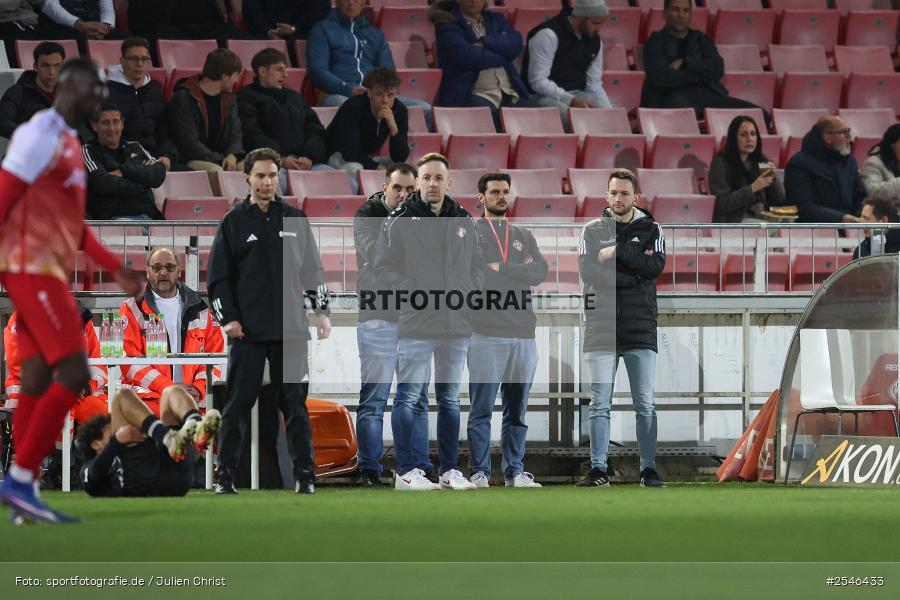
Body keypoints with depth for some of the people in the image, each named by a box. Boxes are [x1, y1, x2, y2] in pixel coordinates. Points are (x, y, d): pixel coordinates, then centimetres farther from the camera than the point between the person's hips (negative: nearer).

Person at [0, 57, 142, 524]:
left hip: (48, 272, 10)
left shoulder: (68, 143, 20)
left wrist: (116, 268, 24)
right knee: (74, 374, -14)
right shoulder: (41, 135, -11)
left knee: (37, 382, 6)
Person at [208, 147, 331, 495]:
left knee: (294, 402, 1)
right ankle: (225, 476, 1)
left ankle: (305, 475, 4)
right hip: (246, 331, -1)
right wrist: (227, 318, -4)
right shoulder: (234, 223, 6)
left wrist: (321, 310, 7)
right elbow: (218, 276, 5)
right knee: (237, 404, -2)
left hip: (290, 330, 1)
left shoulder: (295, 221, 11)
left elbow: (313, 269, 16)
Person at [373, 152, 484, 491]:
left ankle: (450, 470, 16)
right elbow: (383, 269, -4)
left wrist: (468, 293, 2)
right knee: (409, 398, -5)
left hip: (457, 325, 5)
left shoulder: (464, 222, 13)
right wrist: (414, 292, -14)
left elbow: (477, 266, 19)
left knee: (450, 399, 11)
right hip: (416, 325, -5)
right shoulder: (400, 222, -2)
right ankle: (408, 471, -2)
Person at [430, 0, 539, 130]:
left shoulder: (497, 20, 22)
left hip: (510, 95, 5)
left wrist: (485, 43, -10)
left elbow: (515, 44, 3)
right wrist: (502, 57, -1)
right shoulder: (447, 25, 7)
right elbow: (464, 55, -11)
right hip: (473, 96, -5)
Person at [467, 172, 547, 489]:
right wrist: (519, 272, -7)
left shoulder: (523, 236, 19)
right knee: (482, 408, -6)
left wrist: (499, 268, -8)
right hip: (486, 332, -5)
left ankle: (515, 471, 11)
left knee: (517, 411, 7)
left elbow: (541, 272, 2)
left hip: (523, 334, 5)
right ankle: (479, 472, -4)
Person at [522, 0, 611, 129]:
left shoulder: (594, 41, 8)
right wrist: (571, 101, -27)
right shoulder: (549, 35, -15)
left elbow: (594, 85, 11)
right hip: (545, 97, -7)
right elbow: (538, 81, -19)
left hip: (577, 95, 7)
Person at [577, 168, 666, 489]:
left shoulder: (650, 229, 8)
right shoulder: (592, 230, 8)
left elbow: (655, 267, -9)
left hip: (640, 329, 0)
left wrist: (616, 252, -9)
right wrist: (634, 272, -11)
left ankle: (648, 469, 4)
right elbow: (588, 272, -7)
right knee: (600, 404, -1)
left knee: (645, 404, 0)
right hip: (601, 329, 0)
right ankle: (598, 470, 1)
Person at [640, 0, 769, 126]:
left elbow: (718, 69, 7)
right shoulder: (655, 42, 12)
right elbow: (659, 77, -5)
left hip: (708, 94, 4)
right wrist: (700, 73, 1)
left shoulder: (702, 40, 24)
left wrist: (685, 63, -5)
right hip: (676, 96, -4)